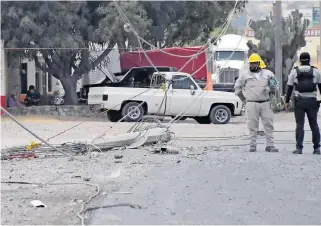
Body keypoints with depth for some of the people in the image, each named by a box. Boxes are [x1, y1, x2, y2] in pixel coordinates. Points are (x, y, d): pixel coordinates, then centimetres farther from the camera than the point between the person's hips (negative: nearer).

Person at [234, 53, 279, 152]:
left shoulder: (268, 73, 10)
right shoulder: (245, 75, 8)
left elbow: (275, 86, 13)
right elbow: (237, 87, 16)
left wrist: (268, 88, -7)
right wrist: (243, 98, 11)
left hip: (265, 103, 1)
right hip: (251, 104, -1)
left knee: (268, 124, -1)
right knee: (252, 126, 0)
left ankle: (270, 145, 3)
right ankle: (252, 145, 7)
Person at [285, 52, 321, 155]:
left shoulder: (294, 71, 3)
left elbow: (289, 88, 3)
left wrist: (287, 102, 7)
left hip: (299, 101, 0)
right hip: (312, 101, 1)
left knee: (299, 125, 1)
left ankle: (299, 148, -5)